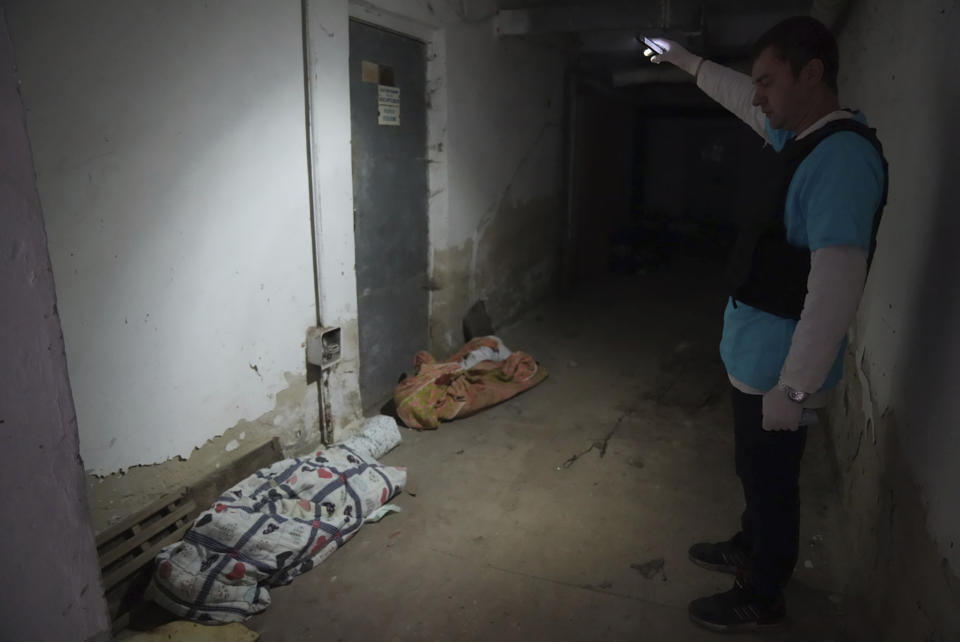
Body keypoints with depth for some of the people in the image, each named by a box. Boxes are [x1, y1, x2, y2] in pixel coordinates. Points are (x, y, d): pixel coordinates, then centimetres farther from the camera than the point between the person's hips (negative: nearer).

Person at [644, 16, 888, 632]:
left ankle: (761, 599, 30)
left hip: (780, 363, -9)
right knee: (758, 468, 25)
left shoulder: (842, 156, -24)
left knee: (770, 478, 8)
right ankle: (750, 549, 47)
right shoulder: (801, 135, 6)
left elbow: (837, 284, -29)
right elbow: (745, 100, 27)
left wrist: (795, 386, -28)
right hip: (757, 351, 9)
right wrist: (685, 60, 35)